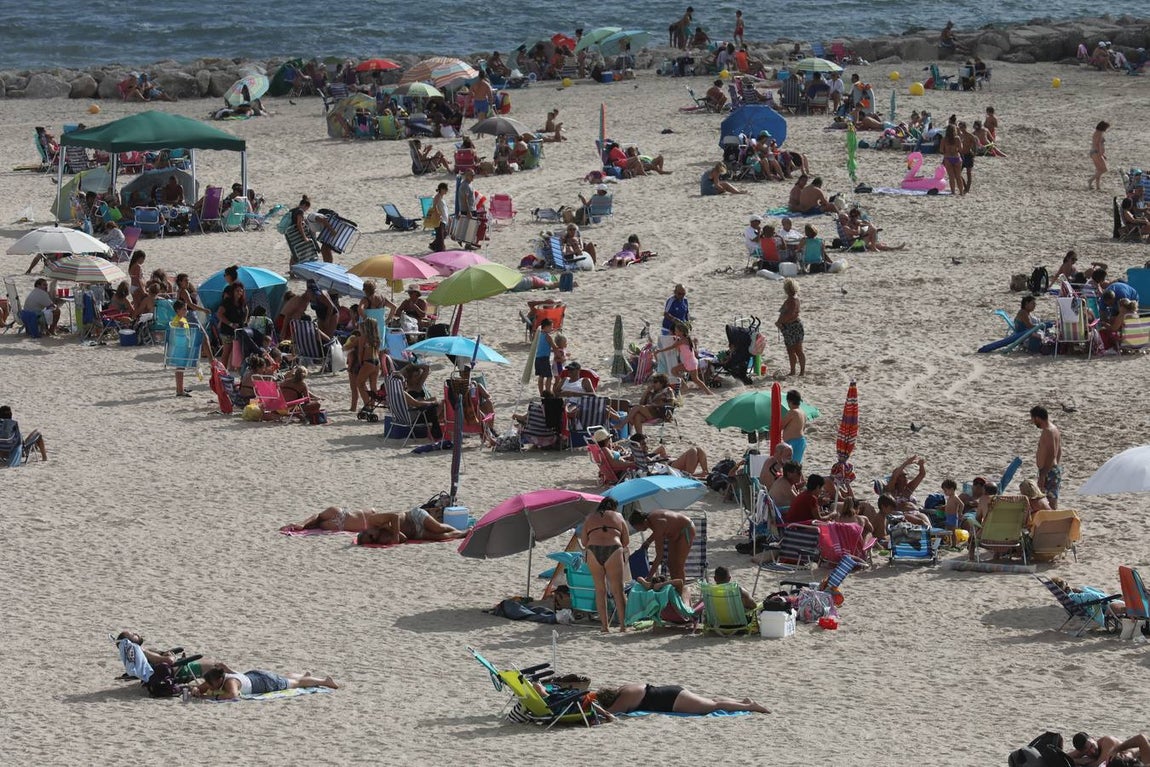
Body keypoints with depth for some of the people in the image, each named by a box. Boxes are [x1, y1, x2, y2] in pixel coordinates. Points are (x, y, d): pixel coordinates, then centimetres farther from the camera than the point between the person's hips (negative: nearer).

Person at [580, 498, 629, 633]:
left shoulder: (590, 518, 20)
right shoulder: (618, 516, 18)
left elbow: (583, 542, 16)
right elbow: (626, 541, 15)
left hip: (593, 552, 1)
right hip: (613, 551, -1)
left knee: (600, 590, 9)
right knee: (618, 589, 2)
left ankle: (605, 625, 5)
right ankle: (623, 624, -2)